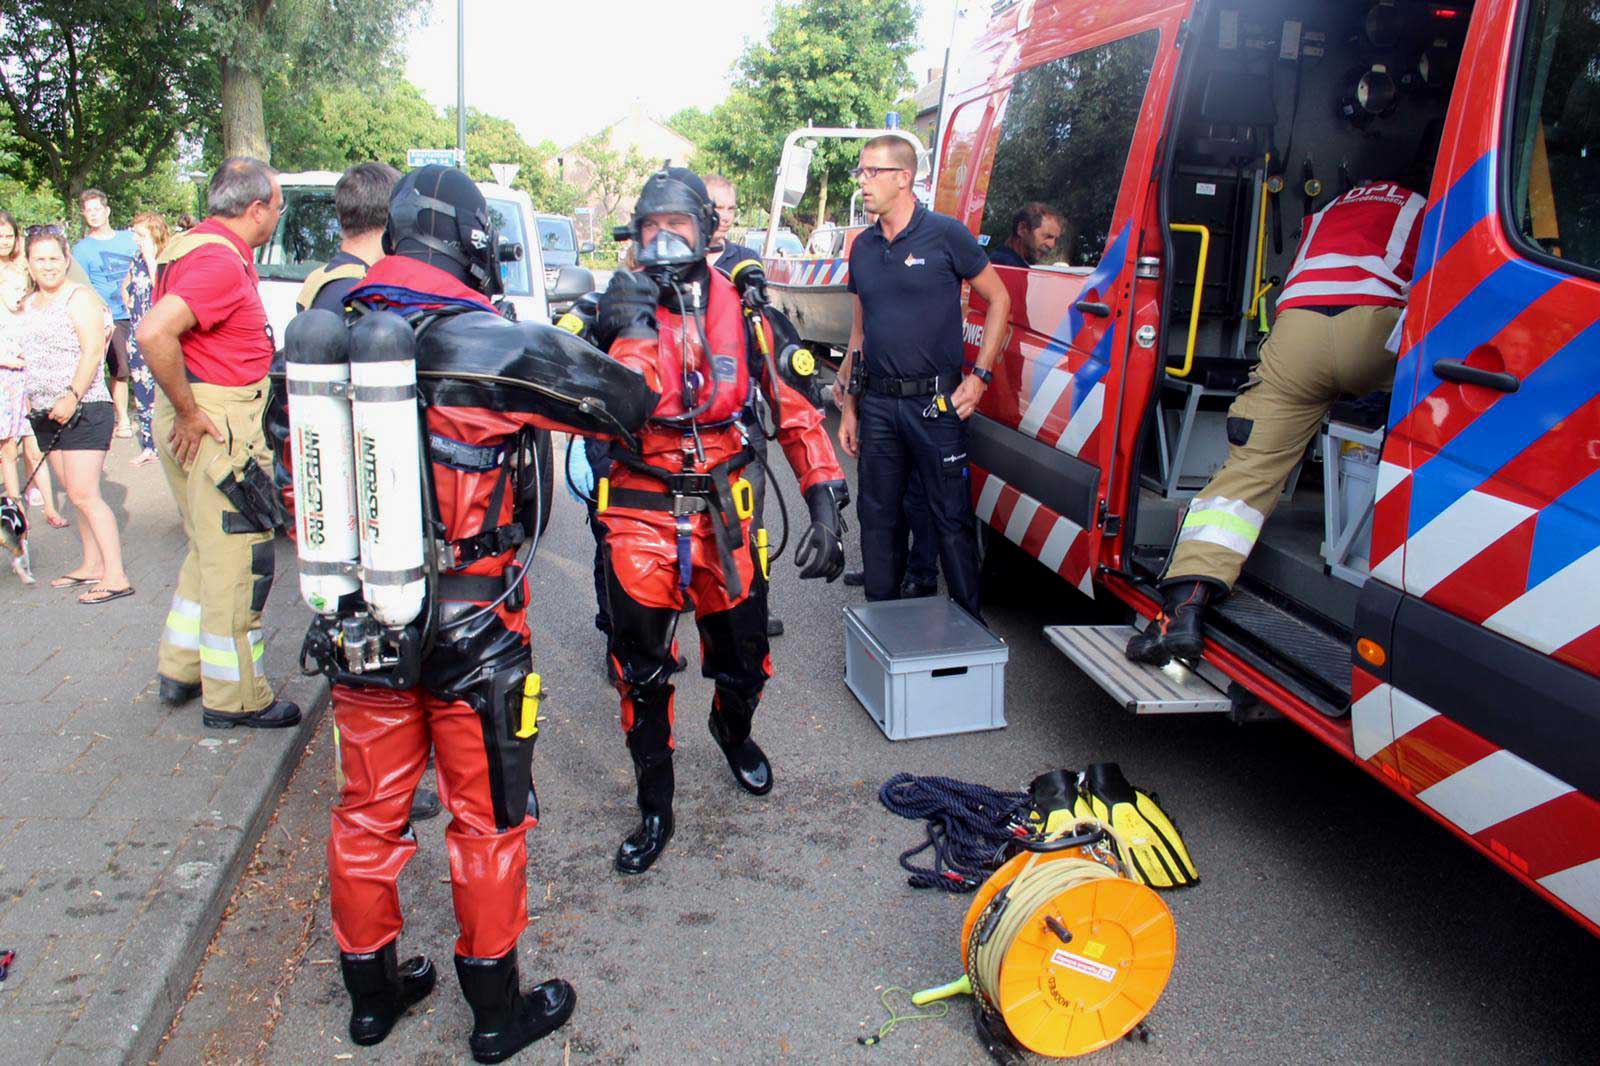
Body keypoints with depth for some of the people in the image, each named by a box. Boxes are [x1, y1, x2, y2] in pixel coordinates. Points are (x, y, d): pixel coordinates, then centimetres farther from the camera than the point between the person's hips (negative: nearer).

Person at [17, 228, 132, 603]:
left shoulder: (79, 298, -7)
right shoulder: (27, 305, 17)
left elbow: (93, 351, -16)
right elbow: (29, 355, 25)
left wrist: (72, 396, -23)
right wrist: (31, 397, 14)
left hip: (84, 411, -8)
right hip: (47, 414, 8)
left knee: (84, 495, -12)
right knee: (76, 494, 11)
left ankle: (116, 577, -11)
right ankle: (92, 564, 19)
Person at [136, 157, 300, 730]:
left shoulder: (192, 246, 13)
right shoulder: (221, 262, -19)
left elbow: (158, 327, 23)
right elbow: (154, 334, -32)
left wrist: (183, 407, 17)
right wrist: (189, 412, -23)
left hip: (193, 420, 11)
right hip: (218, 425, -11)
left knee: (210, 554, 22)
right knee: (238, 563, -1)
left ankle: (180, 670, 33)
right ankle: (233, 698, 10)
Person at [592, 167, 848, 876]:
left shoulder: (741, 310, 0)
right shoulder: (619, 307, -4)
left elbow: (792, 409, 3)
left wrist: (825, 503, -5)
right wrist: (625, 338, -29)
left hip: (724, 512, 1)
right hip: (641, 517, -1)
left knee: (743, 658, 14)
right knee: (643, 674, 6)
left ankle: (733, 734, 49)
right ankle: (655, 811, 25)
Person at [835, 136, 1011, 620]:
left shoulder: (945, 235, -5)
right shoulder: (863, 248, 11)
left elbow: (998, 299, 2)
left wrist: (979, 375, -6)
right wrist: (849, 407, 14)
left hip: (935, 402, -5)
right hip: (877, 403, 5)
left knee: (951, 517, 1)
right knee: (878, 515, 11)